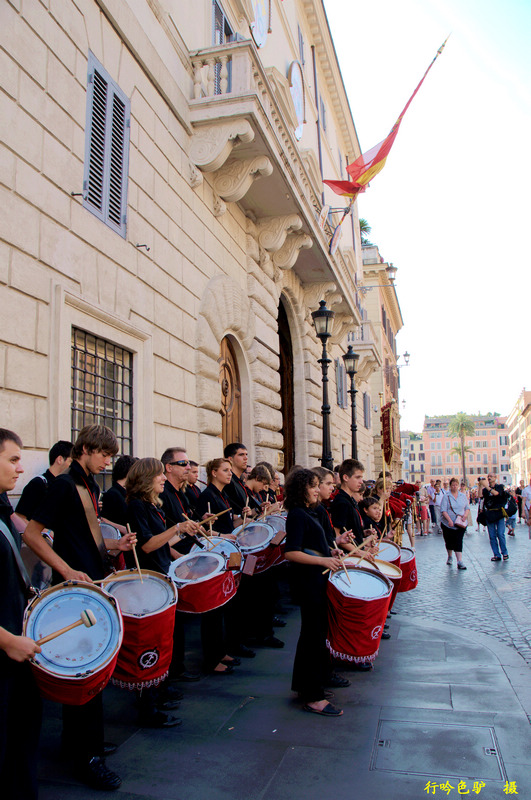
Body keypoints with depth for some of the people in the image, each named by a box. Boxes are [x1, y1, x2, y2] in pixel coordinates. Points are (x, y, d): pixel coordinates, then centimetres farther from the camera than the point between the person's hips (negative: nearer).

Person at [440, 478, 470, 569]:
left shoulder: (463, 496, 6)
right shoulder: (446, 496, -5)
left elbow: (467, 508, 14)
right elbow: (443, 510, -10)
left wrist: (465, 515, -7)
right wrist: (449, 520, -22)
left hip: (460, 524, 1)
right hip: (448, 524, -1)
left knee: (458, 541, -9)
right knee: (449, 541, 11)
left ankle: (460, 561, -12)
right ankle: (449, 556, 37)